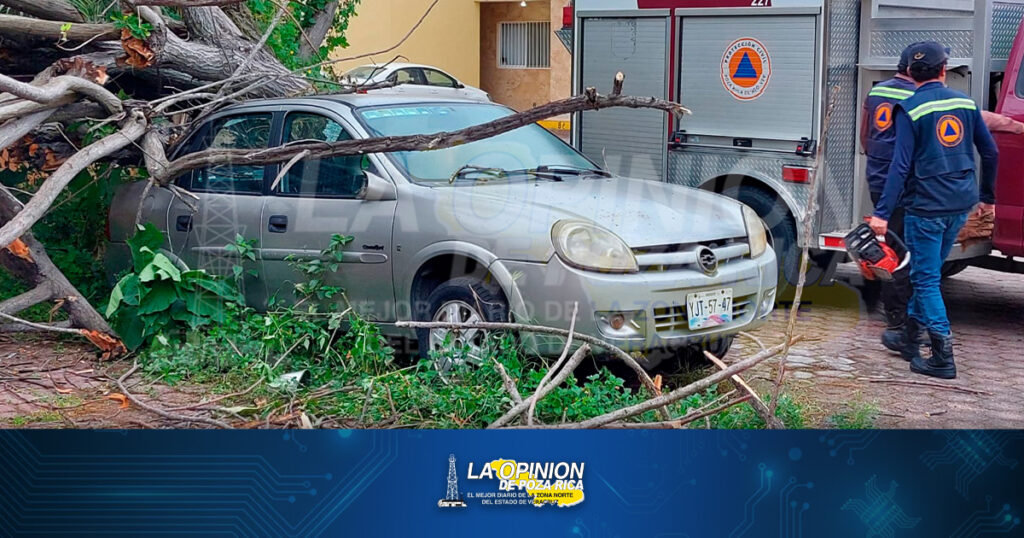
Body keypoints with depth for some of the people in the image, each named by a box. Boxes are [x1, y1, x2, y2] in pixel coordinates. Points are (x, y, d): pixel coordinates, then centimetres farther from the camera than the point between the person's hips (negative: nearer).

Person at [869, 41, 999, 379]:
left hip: (926, 206, -6)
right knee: (929, 272, 19)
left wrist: (883, 212, -18)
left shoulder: (911, 109, -10)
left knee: (926, 278, -1)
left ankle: (943, 357, -5)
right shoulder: (965, 103, 6)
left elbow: (901, 165, -17)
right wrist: (987, 196, 24)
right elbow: (990, 152, 11)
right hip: (960, 205, 6)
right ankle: (910, 336, 29)